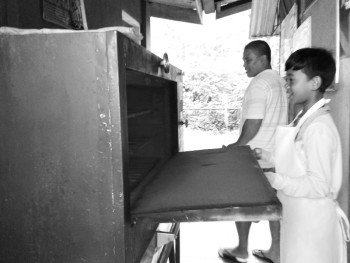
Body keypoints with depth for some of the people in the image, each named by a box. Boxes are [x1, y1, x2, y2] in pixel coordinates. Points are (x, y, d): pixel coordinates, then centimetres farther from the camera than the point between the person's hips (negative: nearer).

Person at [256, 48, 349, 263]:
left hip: (312, 226, -8)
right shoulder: (305, 119, 5)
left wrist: (275, 180, -21)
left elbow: (318, 186, -23)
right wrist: (271, 158, 7)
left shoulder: (319, 128, -22)